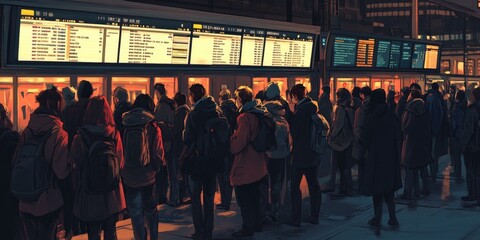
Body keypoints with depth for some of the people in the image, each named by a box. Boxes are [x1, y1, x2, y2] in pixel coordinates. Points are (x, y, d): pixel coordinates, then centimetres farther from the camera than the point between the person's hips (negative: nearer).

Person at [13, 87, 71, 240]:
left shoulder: (26, 132, -3)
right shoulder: (59, 134, -15)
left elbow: (15, 162, 4)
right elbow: (62, 171, -15)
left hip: (25, 203, 4)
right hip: (48, 203, -3)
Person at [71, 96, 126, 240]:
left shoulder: (80, 137, -15)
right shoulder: (115, 135, -9)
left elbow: (74, 160, -2)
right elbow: (121, 163, -2)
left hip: (89, 196, -2)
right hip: (112, 195, 2)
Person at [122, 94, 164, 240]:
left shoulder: (125, 125, -4)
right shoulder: (153, 127, -9)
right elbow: (158, 154, -8)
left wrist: (122, 168, 12)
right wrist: (157, 168, 8)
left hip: (129, 176, 0)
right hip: (148, 176, 0)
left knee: (135, 213, 8)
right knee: (150, 209, 17)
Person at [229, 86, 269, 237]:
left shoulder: (244, 117, -20)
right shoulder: (258, 114, 6)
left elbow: (238, 143, -24)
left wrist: (232, 142, -5)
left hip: (245, 166, -9)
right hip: (258, 164, 9)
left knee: (244, 199, 0)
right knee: (255, 197, 19)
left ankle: (248, 228, 6)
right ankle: (257, 223, 28)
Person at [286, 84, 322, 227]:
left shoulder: (300, 111, -18)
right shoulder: (313, 109, 6)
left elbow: (294, 133, -13)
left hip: (300, 155, -8)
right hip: (313, 154, 8)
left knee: (295, 186, 0)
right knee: (314, 185, 12)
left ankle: (296, 218, 1)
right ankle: (315, 216, 19)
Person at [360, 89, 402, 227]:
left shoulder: (372, 117, -13)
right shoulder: (391, 116, -2)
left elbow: (365, 138, -11)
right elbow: (398, 137, 1)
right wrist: (397, 155, 9)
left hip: (375, 157, -4)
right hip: (391, 157, 4)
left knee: (377, 186, 6)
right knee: (389, 188, 14)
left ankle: (377, 218, 11)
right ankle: (392, 217, 11)